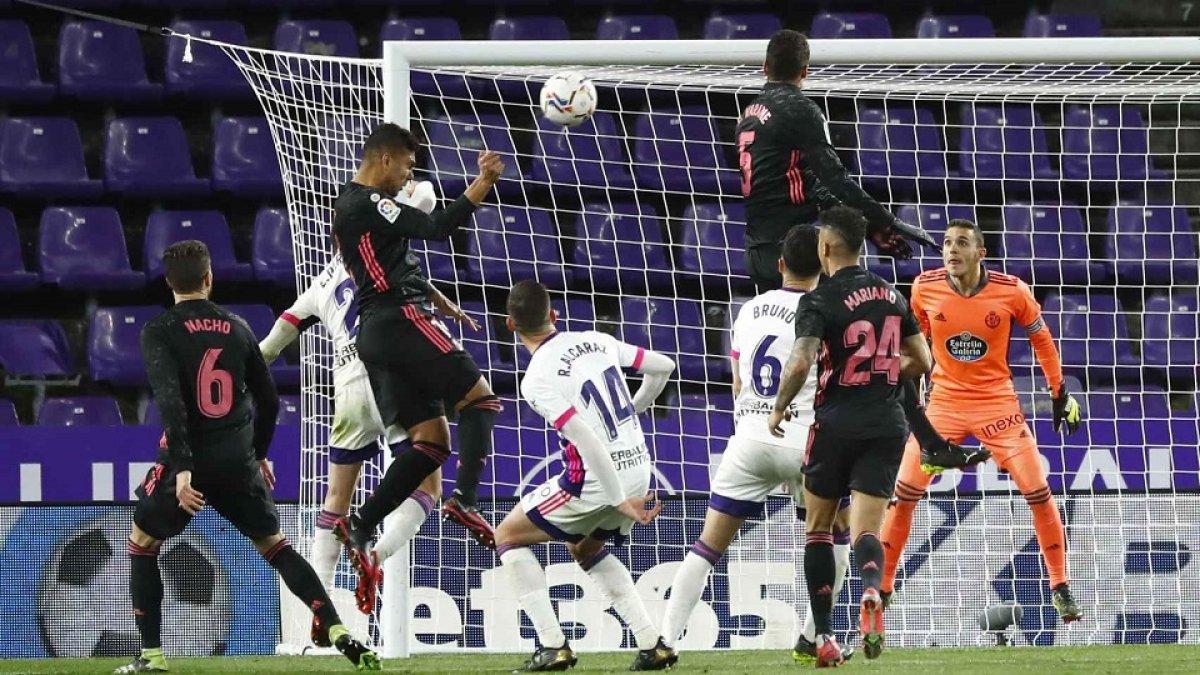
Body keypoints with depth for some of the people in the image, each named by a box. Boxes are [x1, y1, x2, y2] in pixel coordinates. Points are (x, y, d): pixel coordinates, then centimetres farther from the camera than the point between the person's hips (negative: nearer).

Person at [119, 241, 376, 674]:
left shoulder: (160, 331, -6)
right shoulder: (237, 329, 8)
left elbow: (169, 400, -19)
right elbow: (269, 400, 13)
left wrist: (181, 468, -25)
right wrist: (258, 454, 29)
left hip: (189, 460, -4)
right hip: (239, 461, 4)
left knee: (142, 543, 16)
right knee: (273, 544, 15)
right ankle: (338, 632, 0)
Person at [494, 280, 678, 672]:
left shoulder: (537, 380, -16)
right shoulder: (598, 342, 4)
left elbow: (588, 443, -23)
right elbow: (663, 367, 15)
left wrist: (620, 502, -20)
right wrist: (634, 409, 32)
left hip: (596, 481, -7)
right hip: (639, 468, 7)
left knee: (508, 537, 11)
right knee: (585, 548, 31)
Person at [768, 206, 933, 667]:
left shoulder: (819, 302, -9)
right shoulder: (891, 295, 9)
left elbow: (800, 363, -21)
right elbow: (921, 361, 14)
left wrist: (779, 407, -5)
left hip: (836, 421, -3)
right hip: (887, 424, 3)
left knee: (818, 528, 13)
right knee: (866, 529, -1)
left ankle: (824, 636, 8)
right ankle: (871, 590, -36)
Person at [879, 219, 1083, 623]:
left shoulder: (1011, 291, -12)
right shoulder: (925, 288, -8)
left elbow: (1041, 339, 4)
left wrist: (1060, 394, 7)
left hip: (998, 403, -1)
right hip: (944, 403, 1)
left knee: (1038, 492, -8)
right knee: (903, 494, -8)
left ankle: (1060, 588, 7)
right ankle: (882, 587, 6)